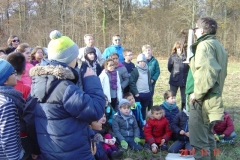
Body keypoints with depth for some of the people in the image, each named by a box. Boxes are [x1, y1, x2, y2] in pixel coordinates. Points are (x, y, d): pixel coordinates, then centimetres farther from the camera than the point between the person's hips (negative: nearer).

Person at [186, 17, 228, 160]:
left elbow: (207, 72, -27)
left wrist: (197, 93, -18)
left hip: (202, 100, -10)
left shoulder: (205, 45, -14)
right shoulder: (218, 45, 16)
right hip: (214, 98, 10)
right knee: (208, 135, 21)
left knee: (199, 139, -4)